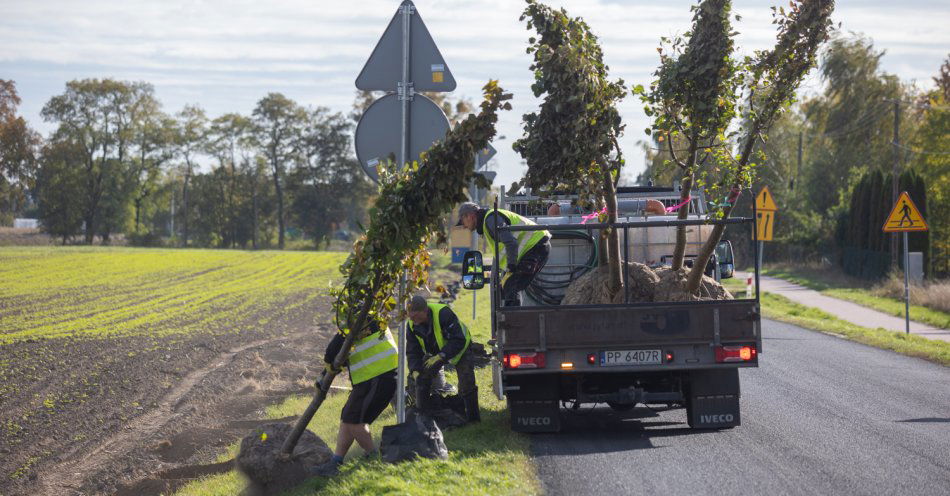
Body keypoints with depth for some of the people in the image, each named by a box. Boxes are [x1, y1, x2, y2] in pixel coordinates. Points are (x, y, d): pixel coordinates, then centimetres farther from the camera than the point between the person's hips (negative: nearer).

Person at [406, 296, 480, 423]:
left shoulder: (443, 313, -39)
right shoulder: (411, 325, -19)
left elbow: (459, 340, -38)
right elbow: (412, 351, -12)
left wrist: (441, 356, -46)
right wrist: (414, 370, -30)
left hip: (460, 349, -5)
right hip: (434, 352, 5)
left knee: (467, 383, -14)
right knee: (422, 377, -8)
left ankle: (473, 418, 0)